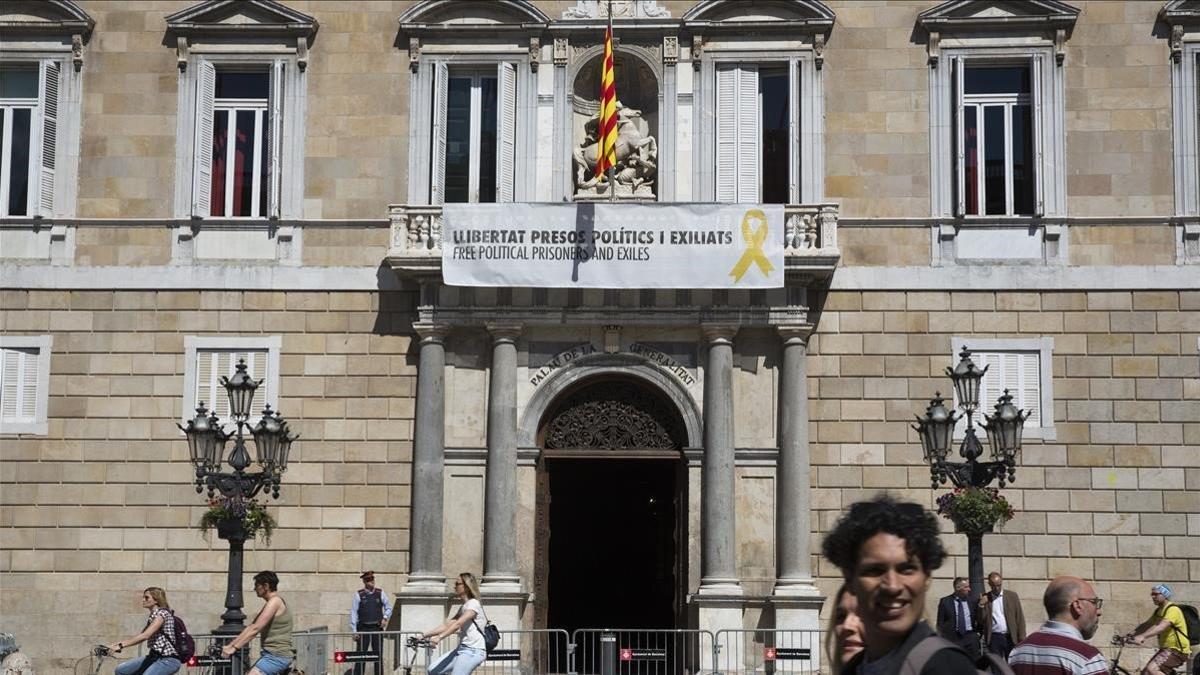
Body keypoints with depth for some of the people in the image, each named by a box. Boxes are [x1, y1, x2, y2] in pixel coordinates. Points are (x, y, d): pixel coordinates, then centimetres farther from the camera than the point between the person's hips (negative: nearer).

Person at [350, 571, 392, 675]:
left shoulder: (381, 593, 4)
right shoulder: (358, 595, -3)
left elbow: (388, 607, 16)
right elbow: (353, 613, -2)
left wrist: (385, 618, -3)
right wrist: (354, 631, -6)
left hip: (377, 628, 2)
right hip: (363, 628, -2)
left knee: (378, 655, 5)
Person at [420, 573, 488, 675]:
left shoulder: (473, 604, -10)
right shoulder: (463, 607, 19)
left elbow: (458, 624, -24)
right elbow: (447, 625, 14)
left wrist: (439, 637, -35)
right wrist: (424, 635, 6)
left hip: (473, 651, -9)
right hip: (462, 649, 9)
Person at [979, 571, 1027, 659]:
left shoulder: (1012, 596, 6)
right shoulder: (985, 599, 5)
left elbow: (1020, 618, 5)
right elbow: (981, 620, 2)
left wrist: (1022, 639, -2)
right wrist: (981, 605, -13)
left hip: (1010, 638, 0)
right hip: (994, 638, 0)